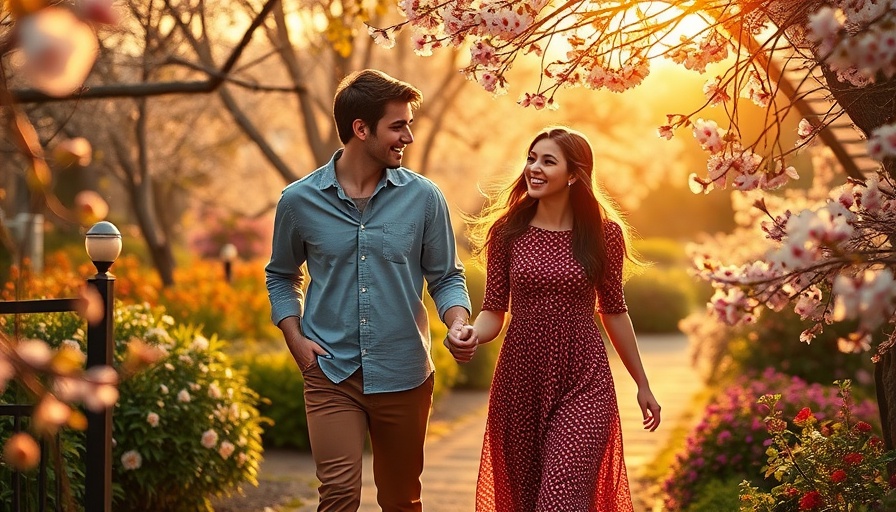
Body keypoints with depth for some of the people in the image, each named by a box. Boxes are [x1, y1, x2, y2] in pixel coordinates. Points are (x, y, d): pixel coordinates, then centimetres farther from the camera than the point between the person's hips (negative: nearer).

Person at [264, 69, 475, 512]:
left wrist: (458, 324, -15)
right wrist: (294, 338, -1)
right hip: (331, 372, -1)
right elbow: (282, 276, 14)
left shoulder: (423, 197, -2)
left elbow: (446, 276, 6)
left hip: (403, 375, 1)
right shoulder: (299, 201, -2)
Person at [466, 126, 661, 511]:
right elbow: (494, 310, 2)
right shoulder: (508, 231, 0)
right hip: (519, 380, 2)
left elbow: (613, 311, 8)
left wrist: (642, 384, 14)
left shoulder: (604, 233, -2)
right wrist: (470, 335, -22)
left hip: (582, 383, -2)